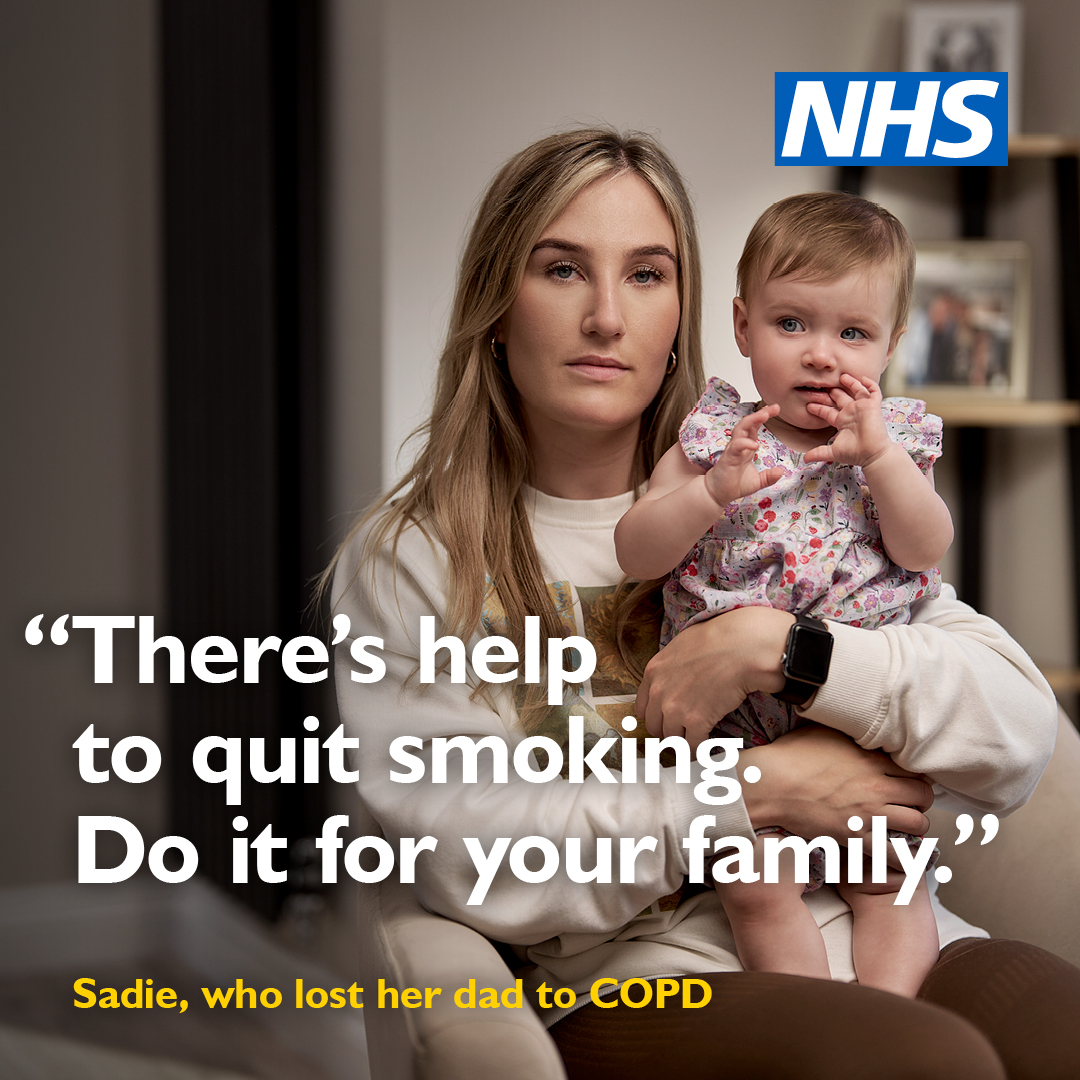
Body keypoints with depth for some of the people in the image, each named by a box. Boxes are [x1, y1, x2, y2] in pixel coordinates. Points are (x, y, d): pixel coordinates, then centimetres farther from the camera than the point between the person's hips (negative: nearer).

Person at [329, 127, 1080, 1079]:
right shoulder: (408, 561, 7)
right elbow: (460, 854, -8)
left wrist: (773, 645, -11)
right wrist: (752, 791, -9)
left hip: (874, 927, 4)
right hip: (628, 979, -3)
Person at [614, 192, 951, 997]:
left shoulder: (895, 440, 5)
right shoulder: (713, 437, 1)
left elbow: (926, 551, -8)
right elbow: (636, 554, -6)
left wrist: (880, 456, -22)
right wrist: (711, 493, -23)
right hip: (737, 718, -2)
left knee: (889, 879, -1)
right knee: (759, 887, -11)